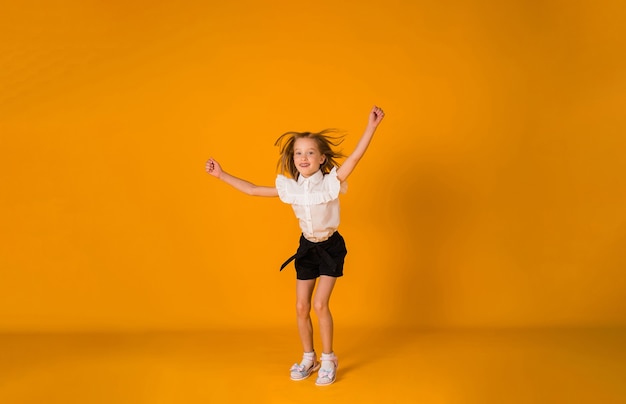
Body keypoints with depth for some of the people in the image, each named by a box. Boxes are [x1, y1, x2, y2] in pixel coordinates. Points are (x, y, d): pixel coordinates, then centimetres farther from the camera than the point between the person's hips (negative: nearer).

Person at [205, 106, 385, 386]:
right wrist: (221, 175, 2)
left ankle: (328, 359, 11)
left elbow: (356, 156, -30)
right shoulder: (289, 187, -7)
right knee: (301, 307, 6)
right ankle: (308, 358, 26)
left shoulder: (331, 182, -18)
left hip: (331, 247, -4)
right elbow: (252, 190, 1)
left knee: (320, 304, -10)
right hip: (307, 247, 4)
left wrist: (371, 126, -41)